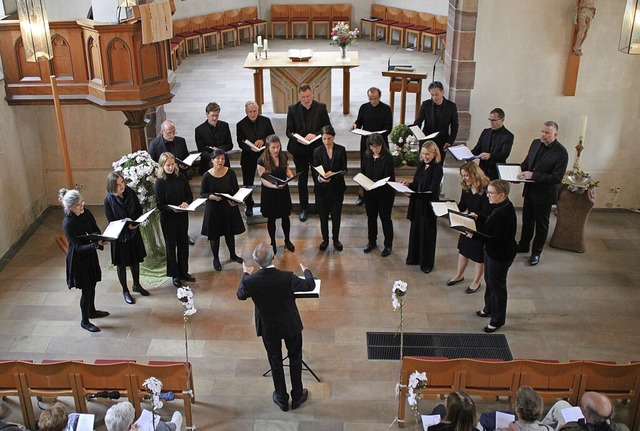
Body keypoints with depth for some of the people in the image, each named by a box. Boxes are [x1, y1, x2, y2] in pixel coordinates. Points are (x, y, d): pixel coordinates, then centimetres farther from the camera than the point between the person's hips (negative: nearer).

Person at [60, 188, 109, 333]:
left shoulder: (86, 213, -8)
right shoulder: (68, 224, -28)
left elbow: (96, 230, 2)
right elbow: (79, 247, -26)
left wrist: (100, 239, -20)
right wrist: (96, 244, -40)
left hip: (90, 254, 7)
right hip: (78, 259, -7)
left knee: (92, 285, 22)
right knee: (87, 290, 4)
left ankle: (92, 311, 44)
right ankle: (85, 322, 22)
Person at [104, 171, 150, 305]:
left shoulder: (130, 192, -10)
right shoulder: (109, 200, -20)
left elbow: (139, 209, -1)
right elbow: (111, 221, -16)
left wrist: (134, 221, -19)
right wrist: (127, 225, -28)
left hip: (134, 232, 4)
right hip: (120, 235, -4)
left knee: (135, 259, 18)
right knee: (121, 263, 10)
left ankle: (136, 285, 39)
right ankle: (125, 291, 27)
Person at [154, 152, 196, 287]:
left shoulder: (181, 177, -5)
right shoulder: (160, 182, -14)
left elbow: (190, 195, 3)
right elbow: (160, 205, -13)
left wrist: (186, 203, -18)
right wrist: (172, 209, -29)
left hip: (182, 216, 4)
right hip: (168, 218, -3)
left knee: (183, 244, 15)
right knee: (171, 246, 10)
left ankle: (184, 271, 32)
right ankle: (174, 275, 23)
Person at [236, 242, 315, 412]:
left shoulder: (250, 281, -25)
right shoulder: (287, 278, -30)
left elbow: (240, 295, -1)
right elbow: (310, 285, -11)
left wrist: (245, 275, 14)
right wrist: (306, 270, 10)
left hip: (268, 328, 1)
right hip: (291, 325, -1)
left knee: (275, 361, 20)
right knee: (295, 359, 22)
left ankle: (282, 399, 35)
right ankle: (297, 396, 36)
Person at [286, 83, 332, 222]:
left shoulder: (321, 107, -3)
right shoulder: (292, 109, -1)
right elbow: (289, 131, 1)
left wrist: (315, 134, -19)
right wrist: (296, 137, -21)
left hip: (317, 148, -1)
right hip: (299, 150, 1)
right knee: (302, 181, 10)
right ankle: (304, 209, 23)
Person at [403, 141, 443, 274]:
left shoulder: (437, 169, -15)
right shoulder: (421, 165, 5)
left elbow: (432, 191, -21)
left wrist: (415, 193, -32)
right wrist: (409, 185, -6)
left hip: (428, 205, -7)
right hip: (417, 203, 7)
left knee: (427, 233, 4)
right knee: (415, 230, 16)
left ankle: (427, 263, 18)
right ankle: (414, 257, 33)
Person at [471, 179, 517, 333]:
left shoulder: (504, 214, -32)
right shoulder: (500, 206, -2)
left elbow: (495, 239, -32)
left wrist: (474, 235, -34)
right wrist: (478, 217, 5)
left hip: (500, 255, -10)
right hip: (492, 251, 10)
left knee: (496, 286, 7)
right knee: (489, 281, 26)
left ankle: (498, 320, 25)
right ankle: (489, 309, 47)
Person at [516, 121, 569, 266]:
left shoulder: (561, 153, -21)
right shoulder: (536, 143, -1)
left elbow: (557, 178, -25)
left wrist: (533, 175, -30)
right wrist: (519, 171, -8)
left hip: (545, 193, -6)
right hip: (530, 189, 6)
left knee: (541, 224, 12)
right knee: (527, 219, 21)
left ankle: (536, 252, 27)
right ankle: (523, 245, 40)